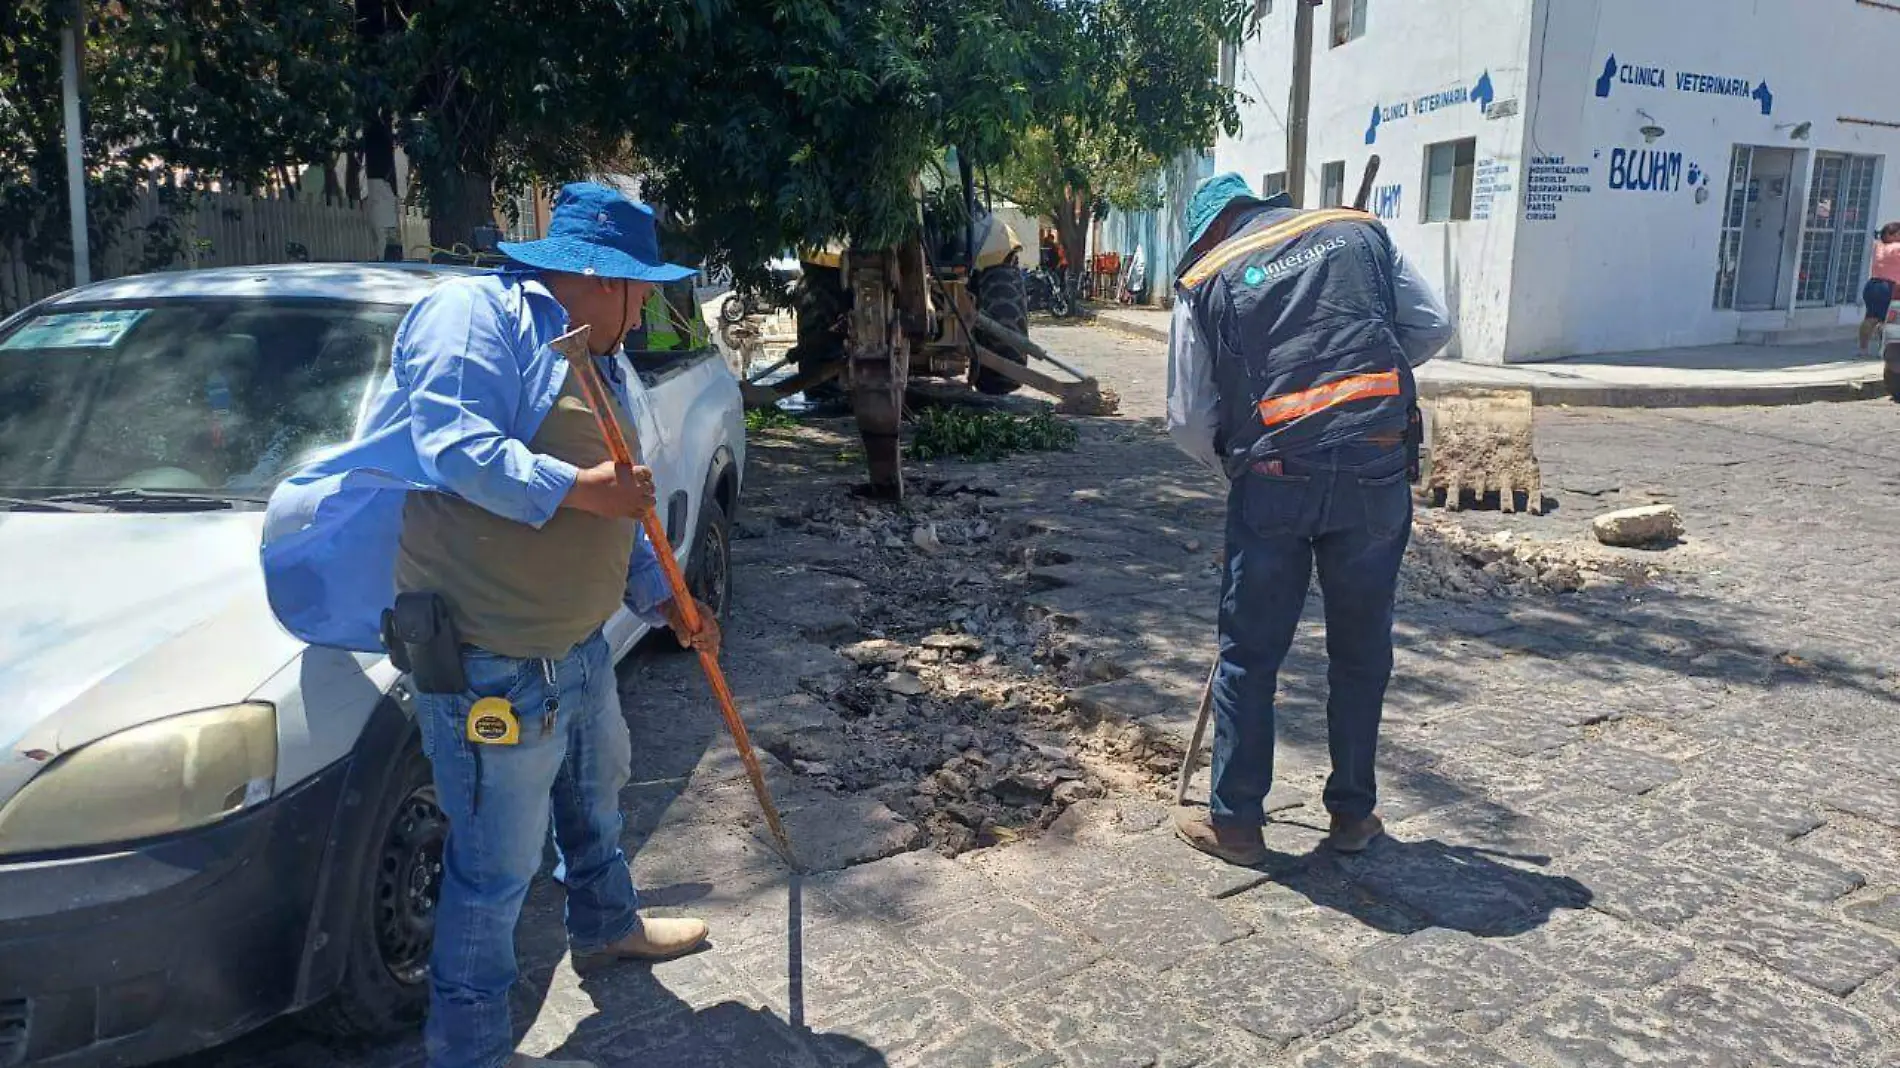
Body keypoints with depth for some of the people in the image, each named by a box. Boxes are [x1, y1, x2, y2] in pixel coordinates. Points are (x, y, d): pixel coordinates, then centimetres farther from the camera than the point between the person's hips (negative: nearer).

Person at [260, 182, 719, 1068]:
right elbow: (450, 442, -30)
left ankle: (606, 923, 55)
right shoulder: (474, 314, -15)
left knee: (597, 796, 30)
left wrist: (663, 601, 14)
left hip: (578, 645, 10)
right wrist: (576, 487, -29)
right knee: (495, 867, 2)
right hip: (490, 668, -10)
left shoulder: (601, 368, 14)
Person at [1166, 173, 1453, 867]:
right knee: (1361, 650, 15)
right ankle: (1353, 814, 27)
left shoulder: (1204, 278, 7)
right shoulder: (1359, 231, 12)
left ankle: (1235, 822, 19)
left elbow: (1188, 422, 6)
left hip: (1273, 483, -2)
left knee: (1249, 654, 10)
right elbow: (1433, 328, 12)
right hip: (1375, 472, 2)